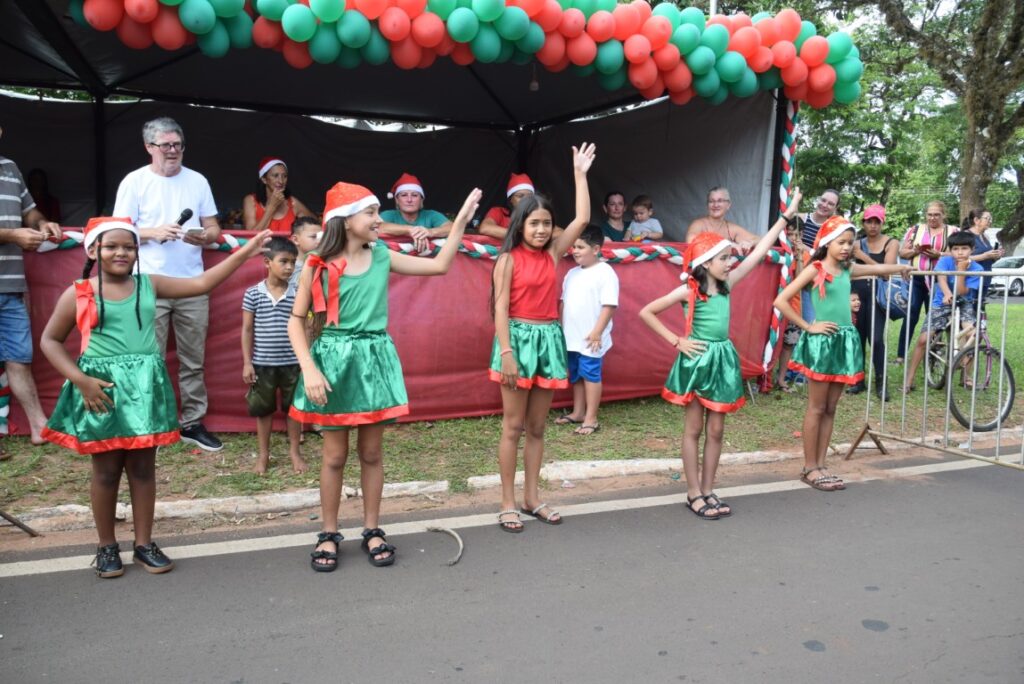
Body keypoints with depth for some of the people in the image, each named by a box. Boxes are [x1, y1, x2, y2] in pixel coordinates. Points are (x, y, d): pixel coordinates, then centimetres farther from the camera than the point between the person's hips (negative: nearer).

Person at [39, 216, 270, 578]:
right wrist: (80, 379, -9)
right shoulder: (78, 294, -2)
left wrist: (243, 252, -2)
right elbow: (50, 340, 3)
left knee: (143, 467, 9)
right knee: (106, 470, 8)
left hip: (144, 386, 2)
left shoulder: (149, 285, 5)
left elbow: (201, 283, 4)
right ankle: (107, 546, 24)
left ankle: (144, 543, 22)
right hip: (101, 388, -2)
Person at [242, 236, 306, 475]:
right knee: (263, 409, 12)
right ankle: (264, 454, 27)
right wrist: (247, 362, -3)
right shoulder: (253, 293, -5)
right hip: (262, 363, -1)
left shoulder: (298, 293, -3)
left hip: (292, 362, 1)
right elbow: (247, 329, -1)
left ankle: (294, 451, 28)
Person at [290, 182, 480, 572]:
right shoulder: (318, 266, -7)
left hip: (374, 359, 3)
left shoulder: (382, 257, 3)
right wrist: (309, 369, -14)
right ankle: (329, 534, 21)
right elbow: (296, 321, -4)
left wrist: (461, 221, 4)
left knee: (371, 453, 10)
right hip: (335, 360, -3)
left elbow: (439, 266, 7)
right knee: (335, 456, 5)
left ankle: (372, 531, 24)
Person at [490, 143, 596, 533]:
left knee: (537, 427, 12)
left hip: (549, 339, 5)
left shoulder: (553, 254, 8)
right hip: (519, 338, -5)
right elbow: (501, 308, -9)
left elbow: (582, 219, 5)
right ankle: (508, 504, 12)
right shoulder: (508, 259, -4)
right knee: (513, 426, 2)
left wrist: (580, 174, 7)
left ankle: (532, 498, 22)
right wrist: (506, 352, -16)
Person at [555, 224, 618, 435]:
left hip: (590, 339, -7)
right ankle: (577, 412, 28)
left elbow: (609, 305, -16)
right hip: (571, 337, 8)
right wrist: (560, 328, 12)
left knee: (591, 375, -1)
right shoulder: (572, 273, 11)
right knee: (575, 376, 16)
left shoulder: (605, 273, -12)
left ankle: (591, 418, 6)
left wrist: (597, 332, -20)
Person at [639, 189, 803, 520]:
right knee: (694, 429, 4)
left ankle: (708, 491, 20)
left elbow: (758, 253, 5)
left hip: (722, 359, 5)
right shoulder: (687, 291, -9)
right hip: (696, 359, -5)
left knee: (715, 430, 9)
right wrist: (676, 341, -8)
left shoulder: (727, 284, 4)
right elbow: (646, 312, -7)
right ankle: (694, 494, 12)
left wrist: (785, 217, 5)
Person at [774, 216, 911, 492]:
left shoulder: (848, 270, 10)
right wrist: (808, 327, -12)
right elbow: (780, 301, -15)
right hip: (822, 341, -6)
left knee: (831, 409, 9)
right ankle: (809, 468, 8)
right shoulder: (815, 269, -8)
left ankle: (820, 466, 16)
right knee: (816, 408, 0)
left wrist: (902, 267, 44)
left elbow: (878, 268, 31)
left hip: (844, 340, 6)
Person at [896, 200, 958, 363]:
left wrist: (939, 254, -16)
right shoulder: (915, 229, 9)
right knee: (910, 316, -6)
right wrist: (916, 251, -11)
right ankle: (900, 355, -4)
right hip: (916, 278, 0)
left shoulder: (952, 231, 5)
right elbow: (902, 252, 8)